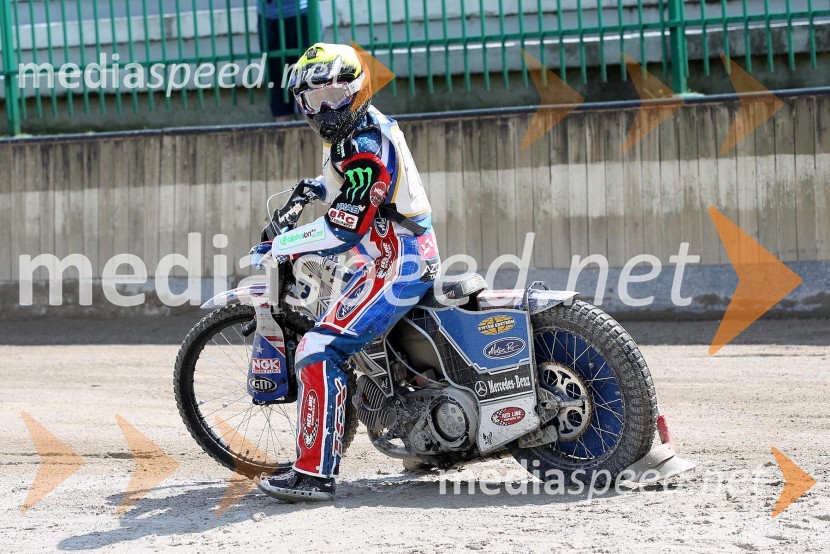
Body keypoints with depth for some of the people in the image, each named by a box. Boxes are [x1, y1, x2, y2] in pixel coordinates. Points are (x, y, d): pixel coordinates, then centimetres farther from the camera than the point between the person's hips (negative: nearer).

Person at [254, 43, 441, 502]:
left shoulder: (363, 146, -21)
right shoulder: (353, 130, 11)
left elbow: (342, 232, -26)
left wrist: (279, 246, -17)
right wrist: (316, 187, 17)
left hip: (397, 266, -11)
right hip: (400, 255, 11)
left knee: (320, 351, -20)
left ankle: (315, 472, -23)